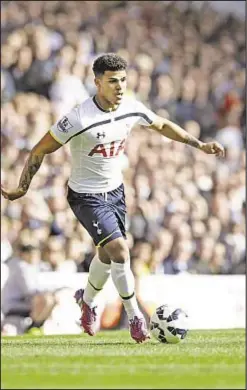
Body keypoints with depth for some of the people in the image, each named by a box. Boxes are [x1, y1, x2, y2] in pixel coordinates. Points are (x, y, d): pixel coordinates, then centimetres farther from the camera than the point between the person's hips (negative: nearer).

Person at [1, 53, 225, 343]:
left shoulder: (131, 108, -9)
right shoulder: (79, 118, -27)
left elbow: (162, 125, 12)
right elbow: (40, 151, -18)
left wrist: (199, 145, 12)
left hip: (115, 191, 7)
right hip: (86, 196, -7)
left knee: (107, 253, 19)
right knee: (119, 249, -20)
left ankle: (87, 299, 49)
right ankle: (135, 317, -7)